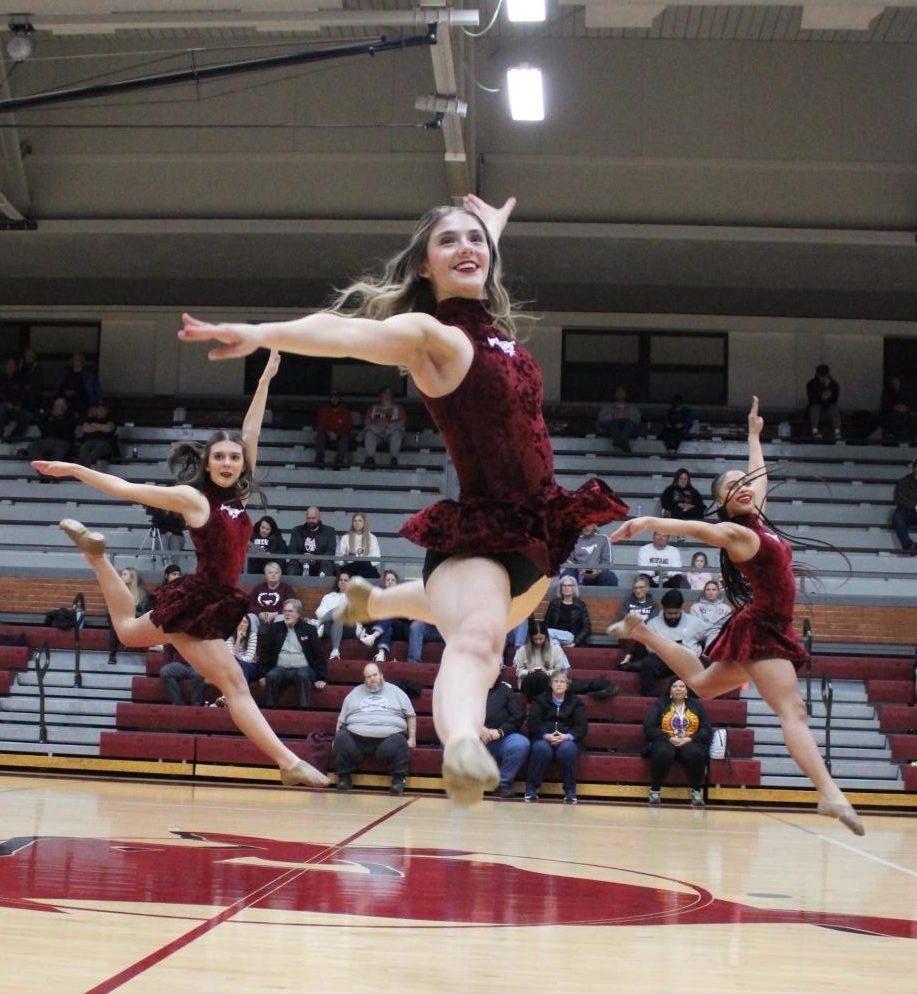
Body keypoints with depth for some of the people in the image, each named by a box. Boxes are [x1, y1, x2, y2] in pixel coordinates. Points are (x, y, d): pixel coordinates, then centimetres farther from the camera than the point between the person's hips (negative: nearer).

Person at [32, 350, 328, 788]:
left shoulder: (239, 495, 7)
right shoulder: (192, 497, -9)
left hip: (213, 604, 8)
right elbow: (126, 489, -3)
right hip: (196, 603, -8)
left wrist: (264, 381, 15)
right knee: (235, 685, -8)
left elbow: (249, 435, 12)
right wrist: (72, 469, -1)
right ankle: (289, 763, -10)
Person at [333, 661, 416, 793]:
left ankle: (398, 779, -17)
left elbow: (410, 715, 17)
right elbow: (341, 719, 22)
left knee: (398, 743, -34)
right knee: (342, 740, -28)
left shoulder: (395, 691, 19)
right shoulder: (355, 693, 23)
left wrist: (412, 738, 6)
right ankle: (344, 777, -11)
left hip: (389, 736, -1)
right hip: (356, 736, 2)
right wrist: (337, 736, 6)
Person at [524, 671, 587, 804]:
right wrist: (546, 735, -22)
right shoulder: (540, 700, 13)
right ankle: (531, 788, -24)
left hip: (567, 740, 0)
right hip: (543, 739, 0)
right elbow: (532, 723, -1)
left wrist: (567, 736, -21)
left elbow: (582, 727, 1)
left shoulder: (575, 702, 14)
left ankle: (570, 791, -25)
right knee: (541, 749, -36)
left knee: (567, 749, -36)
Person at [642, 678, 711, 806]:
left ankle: (697, 791, -18)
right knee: (663, 753, -38)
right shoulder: (660, 704, 10)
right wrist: (669, 739, -14)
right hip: (666, 742, -1)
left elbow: (707, 730, 7)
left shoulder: (696, 705, 15)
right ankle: (655, 790, -20)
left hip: (690, 743, 1)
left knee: (695, 754, -35)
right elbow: (649, 727, -1)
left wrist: (690, 739, -11)